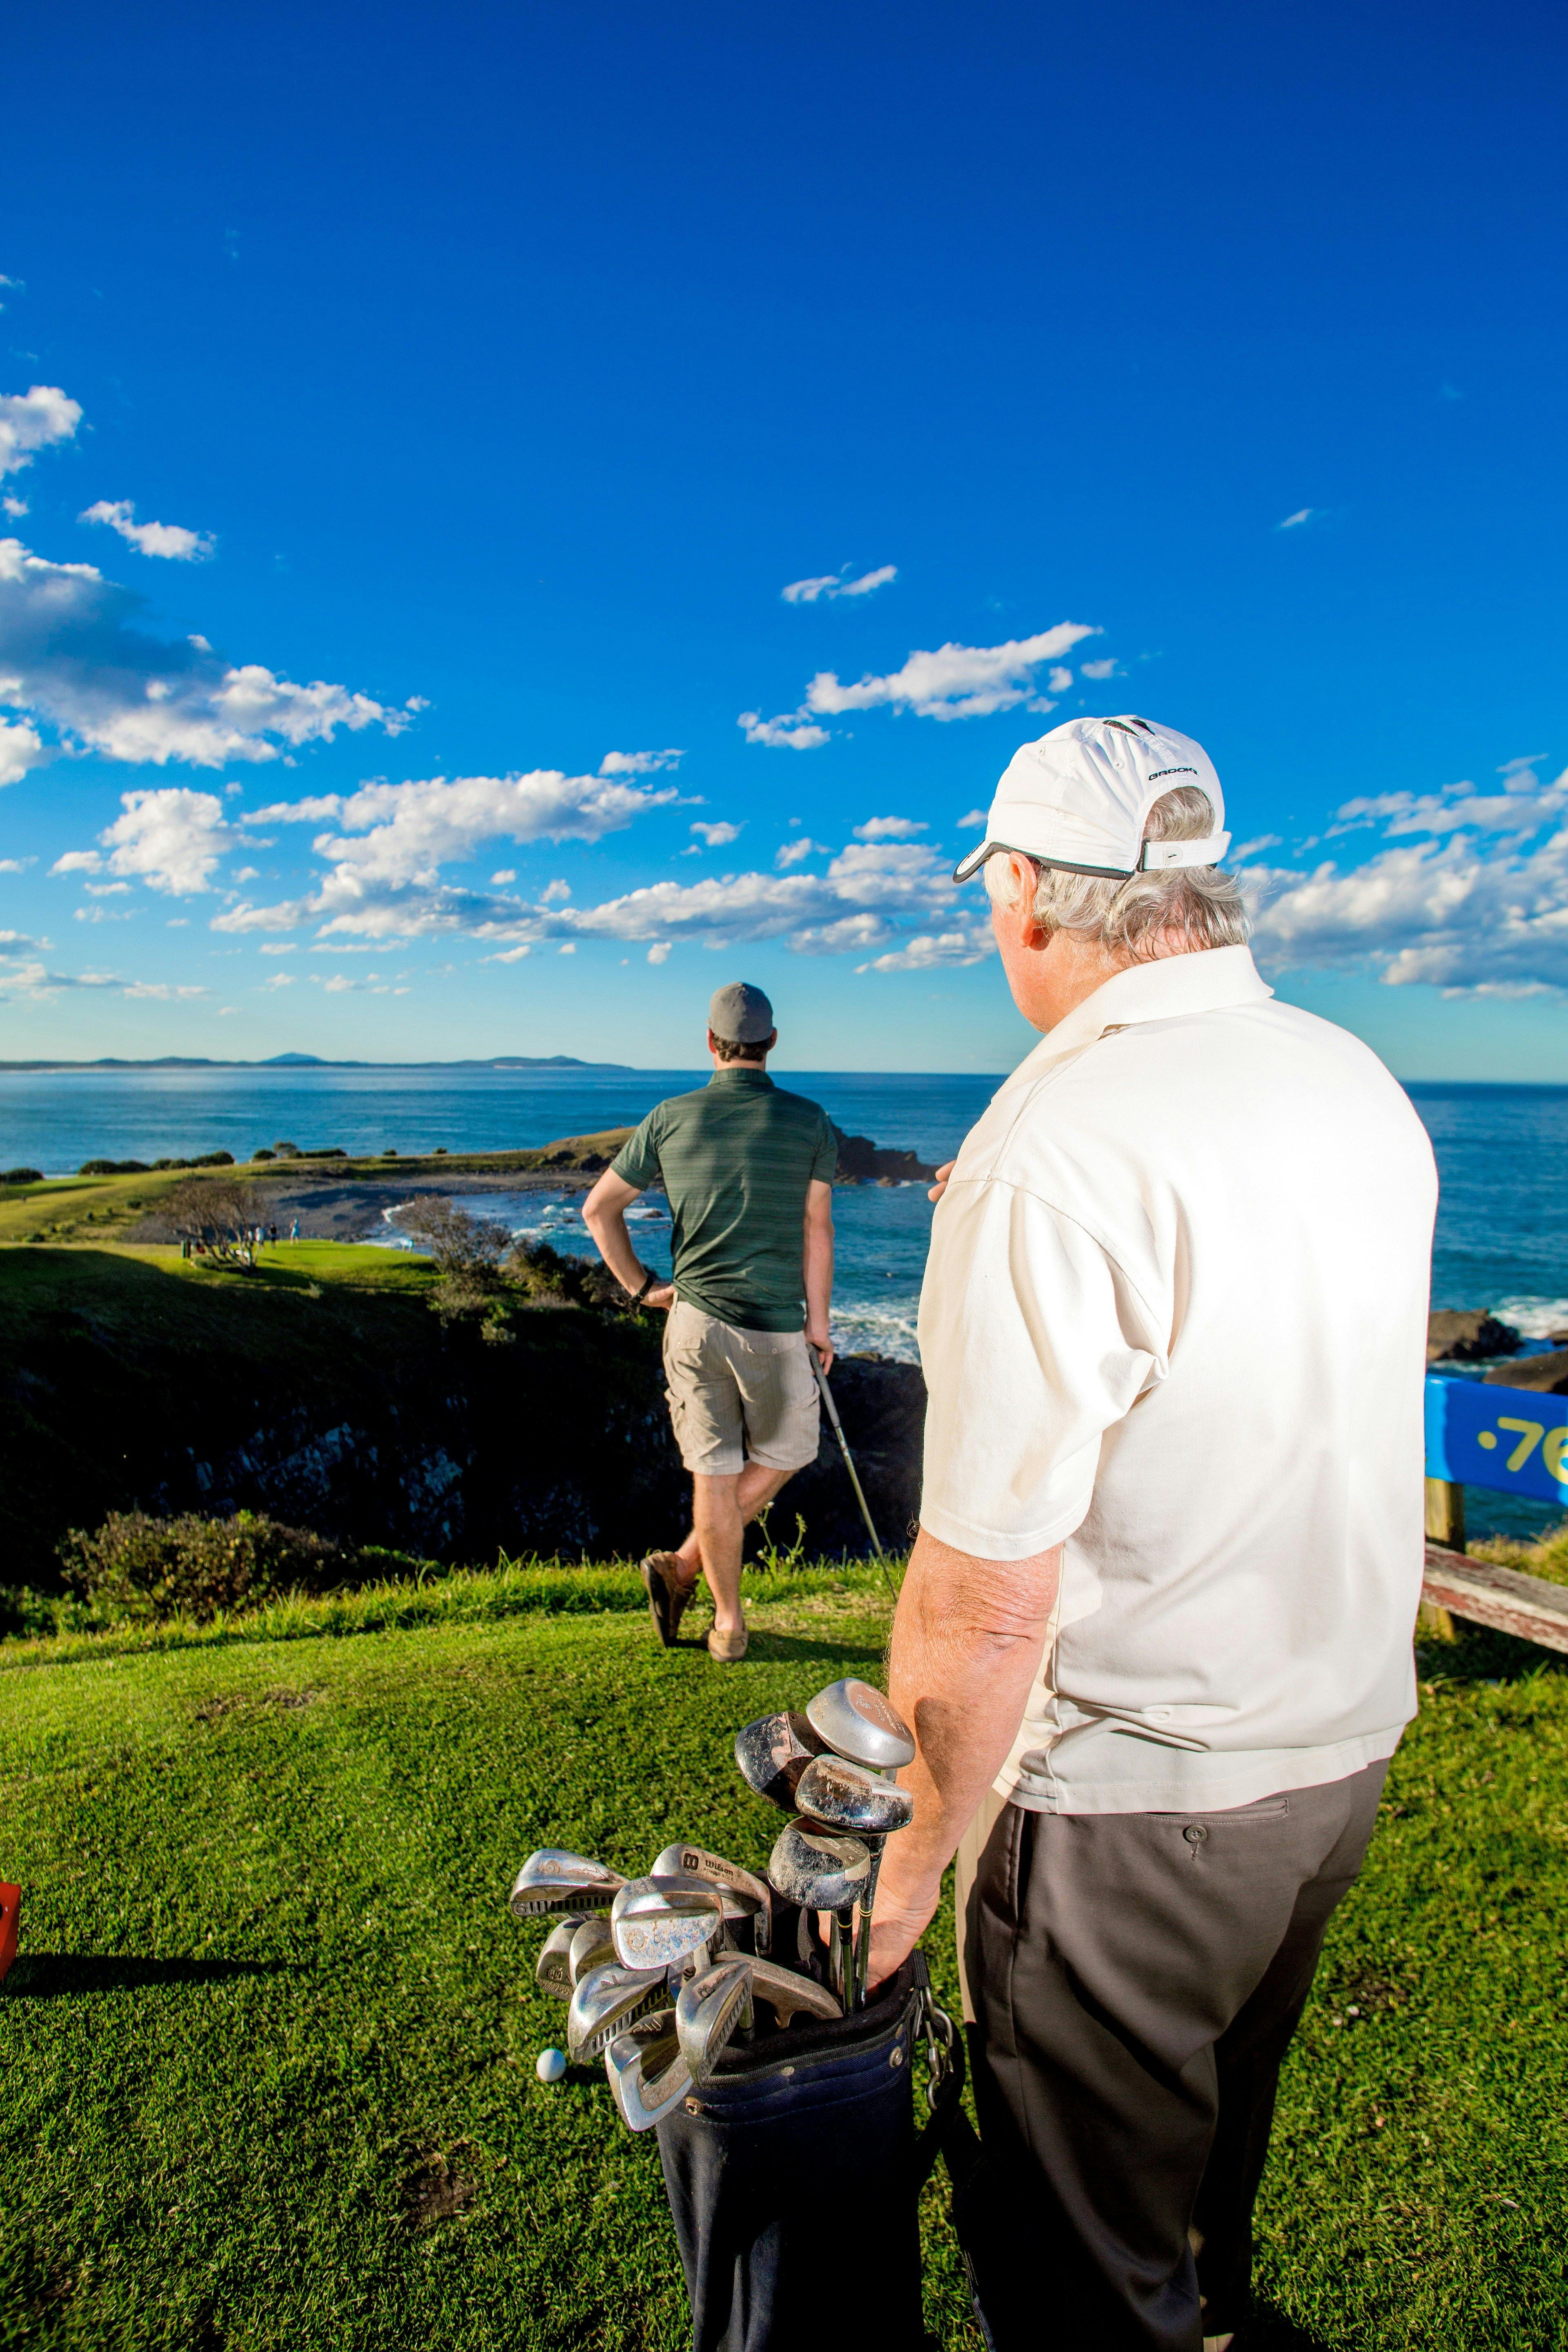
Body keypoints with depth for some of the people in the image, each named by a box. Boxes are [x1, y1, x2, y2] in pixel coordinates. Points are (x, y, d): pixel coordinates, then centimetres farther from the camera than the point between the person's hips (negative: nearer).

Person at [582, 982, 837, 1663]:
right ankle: (684, 1566, 12)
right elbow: (816, 1232, -2)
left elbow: (598, 1209, 4)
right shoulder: (809, 1121, -4)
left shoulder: (670, 1119, 2)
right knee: (784, 1455, 20)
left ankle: (730, 1622, 18)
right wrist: (818, 1324, 6)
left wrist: (642, 1287, 13)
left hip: (694, 1318, 2)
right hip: (774, 1326, -2)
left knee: (715, 1471, 10)